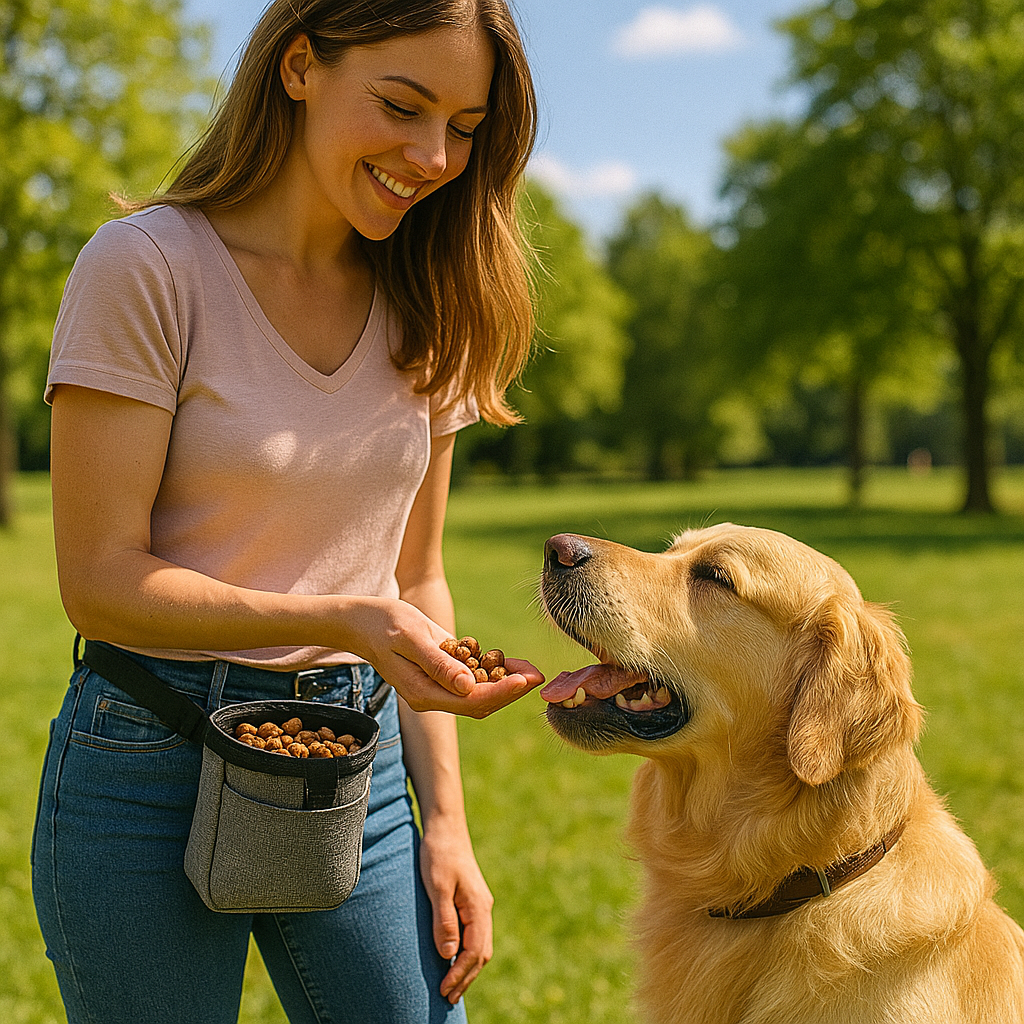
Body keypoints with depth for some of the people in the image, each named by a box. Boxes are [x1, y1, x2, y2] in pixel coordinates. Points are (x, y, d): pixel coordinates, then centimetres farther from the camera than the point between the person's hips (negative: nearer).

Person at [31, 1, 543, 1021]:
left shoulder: (423, 308, 6)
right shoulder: (147, 265, -11)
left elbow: (414, 580, 10)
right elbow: (99, 581, -14)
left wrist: (444, 821, 5)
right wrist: (340, 620, -26)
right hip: (156, 772, -4)